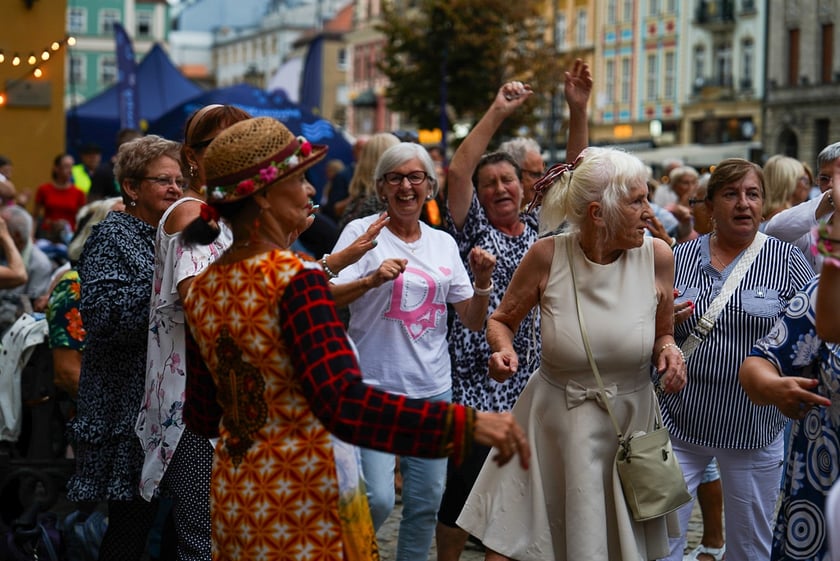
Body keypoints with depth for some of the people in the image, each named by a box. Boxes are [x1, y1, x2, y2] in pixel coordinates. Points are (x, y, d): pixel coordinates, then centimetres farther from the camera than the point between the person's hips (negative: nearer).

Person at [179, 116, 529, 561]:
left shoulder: (201, 289, 3)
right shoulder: (295, 279, -20)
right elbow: (344, 404, -32)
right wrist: (465, 424, -37)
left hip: (232, 496, 8)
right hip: (302, 503, -8)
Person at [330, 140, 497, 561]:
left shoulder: (444, 243, 10)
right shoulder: (362, 232, -3)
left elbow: (472, 322, 12)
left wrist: (482, 281, -7)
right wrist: (373, 279, -30)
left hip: (433, 387, 5)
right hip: (375, 385, -5)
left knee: (426, 503, 9)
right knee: (378, 499, -13)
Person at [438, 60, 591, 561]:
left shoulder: (542, 228, 12)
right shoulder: (473, 229, 2)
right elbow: (458, 171, -12)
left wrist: (579, 111, -5)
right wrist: (498, 112, -17)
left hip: (531, 382, 4)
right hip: (478, 381, -4)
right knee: (464, 487, -2)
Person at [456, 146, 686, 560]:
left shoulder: (657, 256, -7)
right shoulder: (548, 255, -11)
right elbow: (501, 320, 4)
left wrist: (667, 350, -13)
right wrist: (504, 351, -17)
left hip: (631, 421, 2)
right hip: (554, 421, -1)